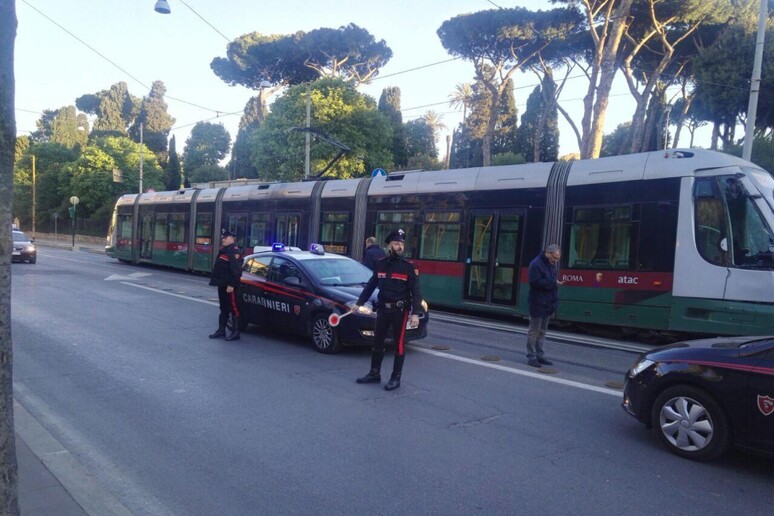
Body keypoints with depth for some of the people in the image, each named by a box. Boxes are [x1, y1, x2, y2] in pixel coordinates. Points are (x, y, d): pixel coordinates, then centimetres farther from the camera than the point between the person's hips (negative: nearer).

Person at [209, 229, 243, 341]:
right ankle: (221, 330, 23)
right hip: (222, 285, 10)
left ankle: (235, 333, 0)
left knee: (233, 308, -5)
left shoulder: (235, 252, -14)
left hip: (229, 286, -10)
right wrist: (216, 281, 20)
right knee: (223, 308, 15)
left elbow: (236, 270, -21)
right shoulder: (223, 251, 18)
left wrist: (231, 285, -24)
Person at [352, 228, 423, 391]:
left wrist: (415, 313, -16)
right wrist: (359, 303, 14)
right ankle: (374, 374, 26)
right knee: (377, 342, 12)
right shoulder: (380, 264, 5)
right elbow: (370, 285, 13)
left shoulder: (408, 267, -6)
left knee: (399, 344, 1)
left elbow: (415, 292, -7)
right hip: (383, 308, 4)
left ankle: (396, 378, 12)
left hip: (400, 310, -4)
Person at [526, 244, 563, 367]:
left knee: (542, 331, 14)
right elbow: (535, 282, -24)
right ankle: (532, 356, 7)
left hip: (548, 304, 9)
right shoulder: (536, 264, -15)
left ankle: (539, 355, 22)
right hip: (538, 304, -9)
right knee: (534, 330, 0)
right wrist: (553, 283, -19)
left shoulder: (551, 264, 13)